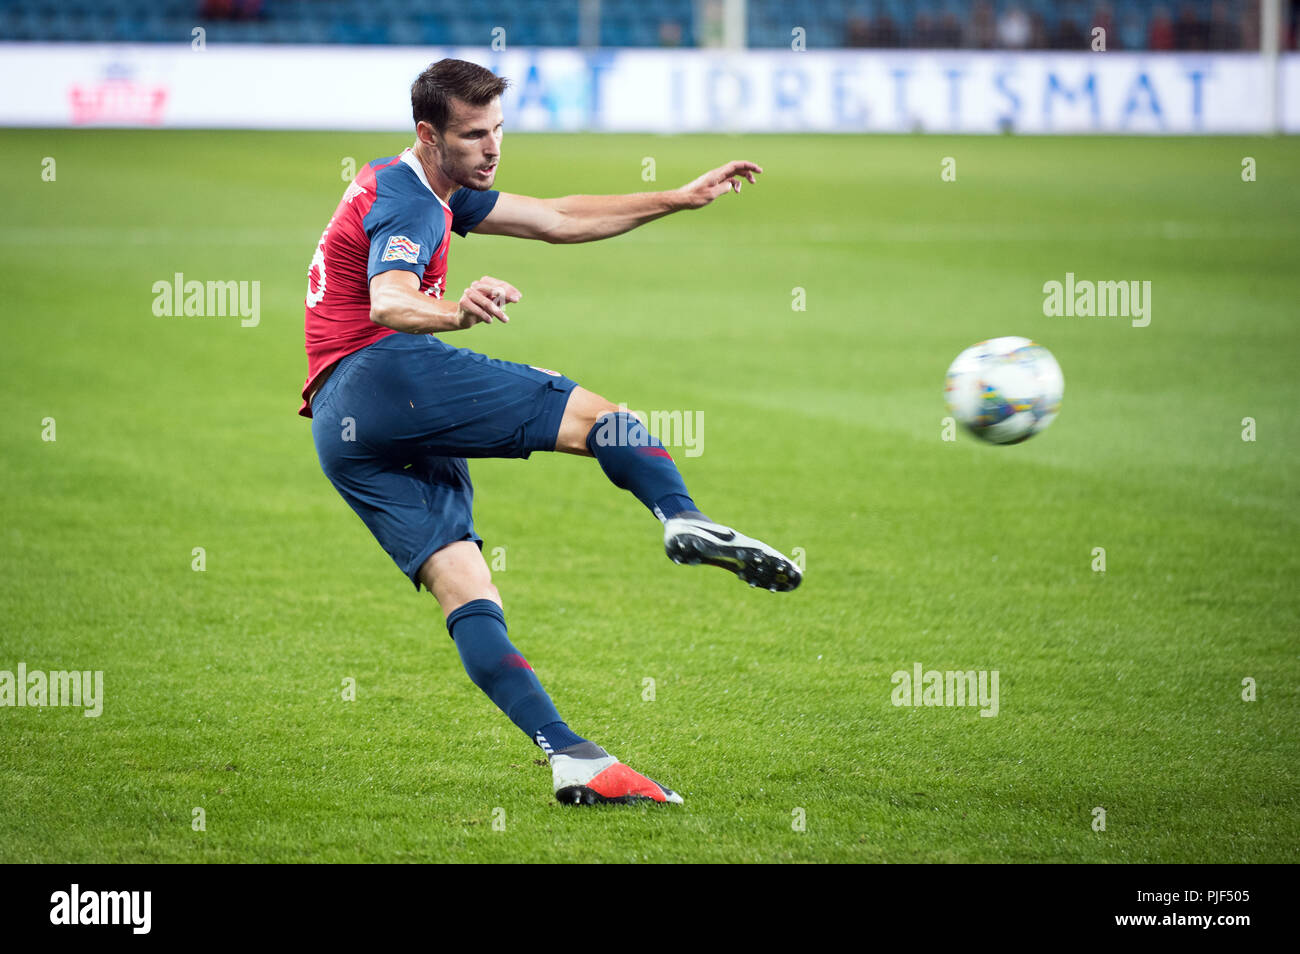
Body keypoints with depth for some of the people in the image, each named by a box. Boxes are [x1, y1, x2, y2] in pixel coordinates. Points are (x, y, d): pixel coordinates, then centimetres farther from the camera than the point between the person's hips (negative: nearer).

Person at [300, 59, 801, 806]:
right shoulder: (405, 201, -7)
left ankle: (570, 757, -14)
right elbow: (388, 303, -28)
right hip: (384, 374, -9)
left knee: (466, 591, -4)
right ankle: (687, 522, -36)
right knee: (592, 413, -11)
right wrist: (456, 311, -50)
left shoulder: (439, 192, 25)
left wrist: (682, 198, 27)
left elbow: (560, 220, 29)